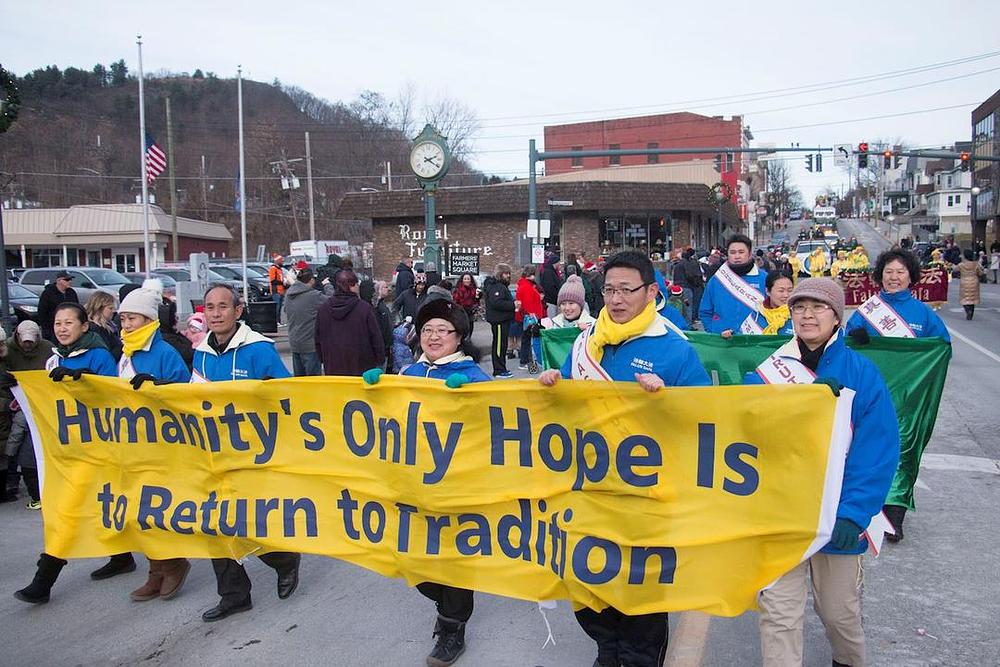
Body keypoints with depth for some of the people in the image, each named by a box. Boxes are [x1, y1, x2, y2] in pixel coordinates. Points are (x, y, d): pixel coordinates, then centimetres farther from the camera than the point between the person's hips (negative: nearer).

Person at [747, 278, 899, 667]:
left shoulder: (862, 373, -5)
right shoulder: (765, 372, -1)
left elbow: (879, 450, -10)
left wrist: (853, 514, -18)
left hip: (839, 517, 0)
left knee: (839, 610, 17)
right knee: (778, 614, 0)